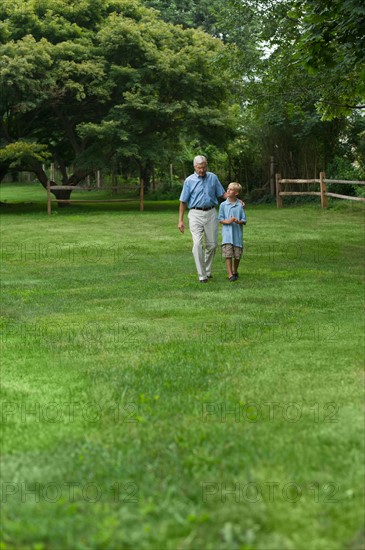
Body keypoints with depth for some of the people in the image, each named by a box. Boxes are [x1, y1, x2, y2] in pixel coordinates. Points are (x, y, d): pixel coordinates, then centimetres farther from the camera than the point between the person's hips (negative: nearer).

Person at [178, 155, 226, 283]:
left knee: (212, 244, 5)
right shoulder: (189, 181, 1)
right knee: (197, 244, -13)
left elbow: (222, 194, 15)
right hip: (196, 214, -3)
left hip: (211, 213, 3)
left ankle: (207, 270, 25)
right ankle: (202, 275, -10)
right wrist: (180, 220, 0)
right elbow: (183, 201, 4)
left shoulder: (213, 178, 7)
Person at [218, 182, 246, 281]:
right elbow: (220, 219, 3)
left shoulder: (240, 206, 1)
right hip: (227, 234, -1)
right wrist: (227, 221, -16)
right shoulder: (223, 205, 1)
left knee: (237, 255, 9)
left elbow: (244, 221, 2)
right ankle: (230, 274, -5)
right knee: (228, 255, -7)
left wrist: (238, 221, -19)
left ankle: (235, 271, 30)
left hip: (237, 234, 1)